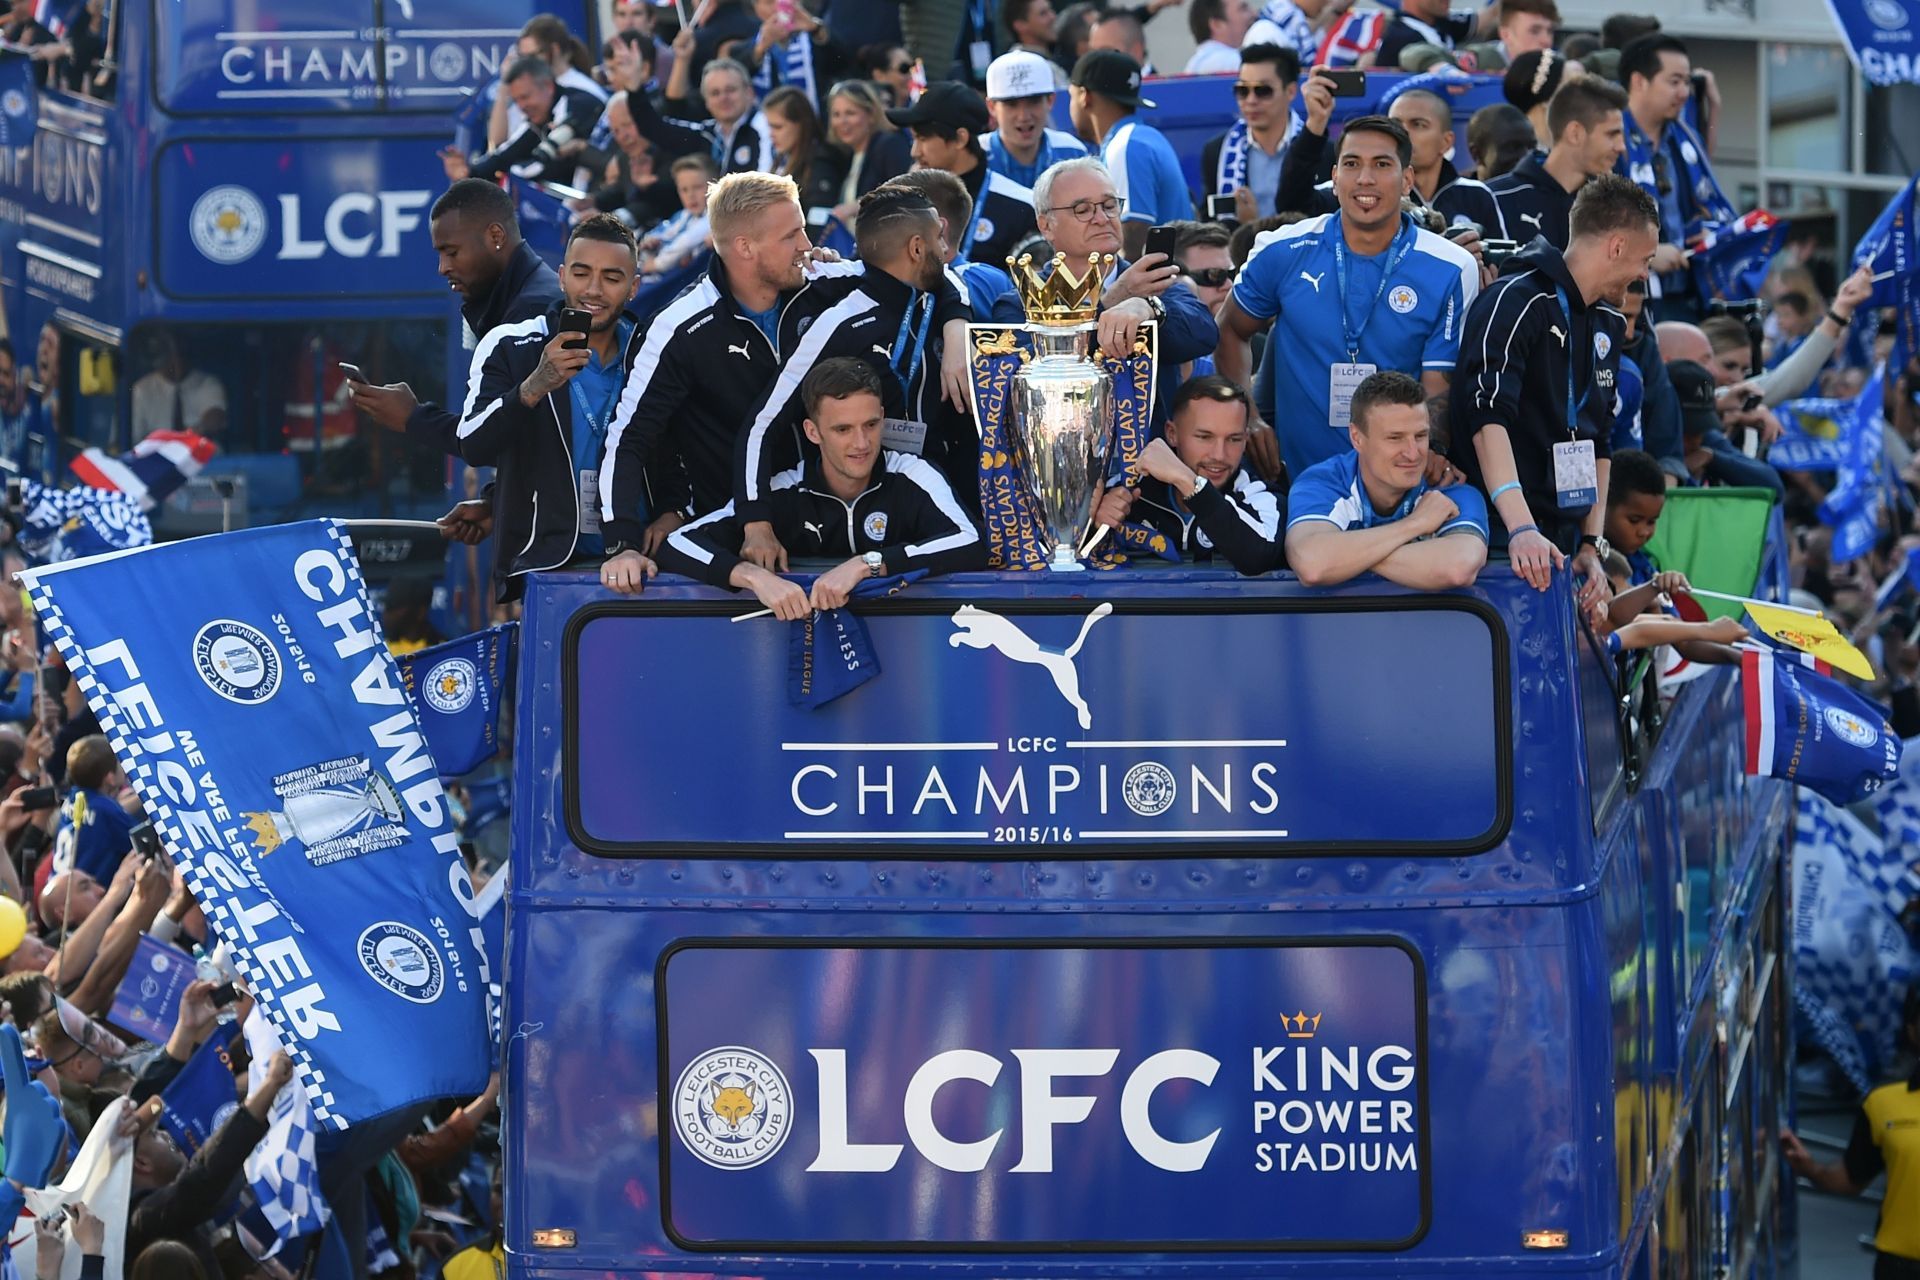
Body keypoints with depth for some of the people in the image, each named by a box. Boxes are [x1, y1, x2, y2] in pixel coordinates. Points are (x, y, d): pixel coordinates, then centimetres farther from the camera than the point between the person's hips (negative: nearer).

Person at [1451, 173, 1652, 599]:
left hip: (1562, 547, 8)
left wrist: (1592, 545, 13)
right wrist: (1521, 529, -33)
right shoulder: (1516, 301, -10)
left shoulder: (1606, 325, 18)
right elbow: (1489, 420, -23)